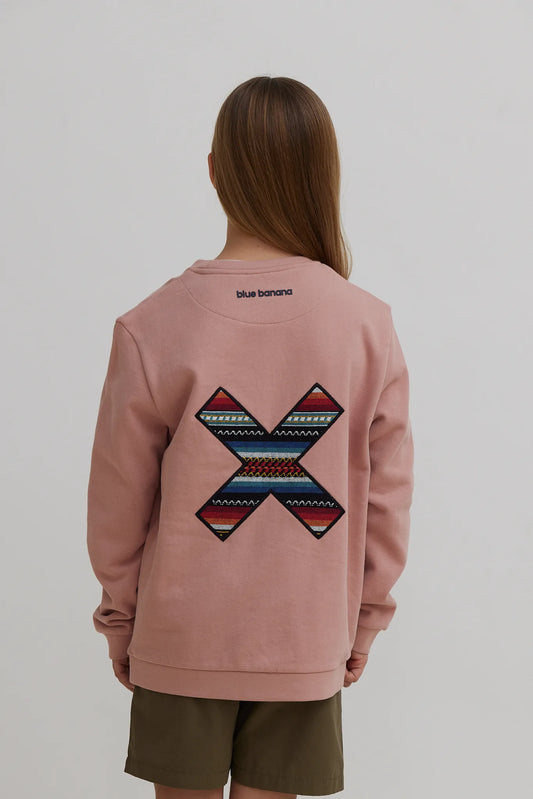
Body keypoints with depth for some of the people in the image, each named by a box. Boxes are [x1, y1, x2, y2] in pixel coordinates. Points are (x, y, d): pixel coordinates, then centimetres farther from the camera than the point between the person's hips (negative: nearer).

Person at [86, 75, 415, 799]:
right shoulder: (368, 324, -9)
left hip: (181, 637, -1)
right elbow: (389, 496, -2)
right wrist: (365, 621, 11)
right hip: (308, 642, 1)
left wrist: (120, 622, 9)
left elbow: (118, 501, -5)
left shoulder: (152, 326, -13)